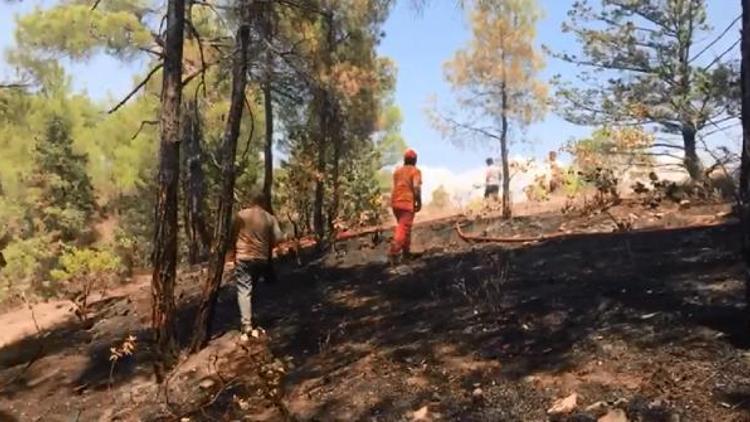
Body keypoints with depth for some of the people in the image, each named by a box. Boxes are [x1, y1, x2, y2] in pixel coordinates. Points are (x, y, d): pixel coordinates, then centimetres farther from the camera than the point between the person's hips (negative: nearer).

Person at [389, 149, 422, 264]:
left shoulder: (397, 171, 15)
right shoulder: (415, 171, -3)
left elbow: (397, 186, 11)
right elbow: (416, 187, -16)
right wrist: (419, 202, -8)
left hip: (395, 202, 7)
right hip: (407, 203, -7)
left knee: (404, 227, 20)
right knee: (403, 229, -8)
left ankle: (406, 252, 27)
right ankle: (393, 253, -21)